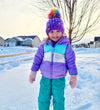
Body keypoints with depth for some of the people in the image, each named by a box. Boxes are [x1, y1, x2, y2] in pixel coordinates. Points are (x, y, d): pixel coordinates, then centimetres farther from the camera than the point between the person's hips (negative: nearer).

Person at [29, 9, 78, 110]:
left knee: (58, 100, 9)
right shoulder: (44, 46, -3)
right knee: (43, 99, 13)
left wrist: (73, 76, -4)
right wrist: (33, 72, 6)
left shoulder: (66, 46, -8)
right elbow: (37, 59, 4)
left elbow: (71, 62, -4)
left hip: (59, 79, -2)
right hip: (45, 78, 3)